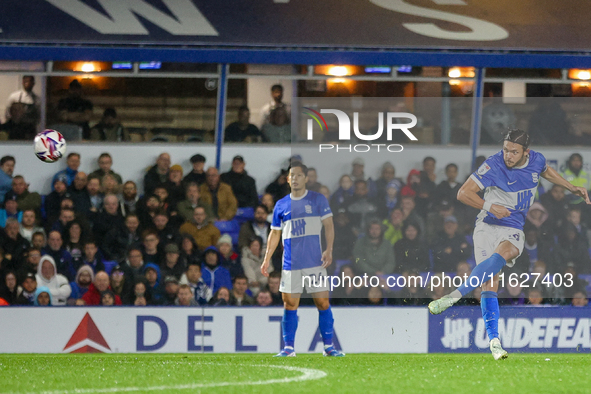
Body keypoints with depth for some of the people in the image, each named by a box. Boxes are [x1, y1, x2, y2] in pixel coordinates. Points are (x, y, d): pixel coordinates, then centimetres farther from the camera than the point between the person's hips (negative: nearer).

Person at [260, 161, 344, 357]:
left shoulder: (318, 200, 4)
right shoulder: (281, 205, 11)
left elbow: (328, 225, 1)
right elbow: (275, 233, 17)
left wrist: (329, 250, -12)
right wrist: (267, 258, 9)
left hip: (315, 261, -2)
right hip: (290, 264, 2)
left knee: (323, 302, -3)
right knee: (290, 304, -1)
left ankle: (329, 346, 4)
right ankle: (288, 347, 3)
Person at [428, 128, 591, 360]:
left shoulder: (536, 160, 1)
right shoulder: (493, 166, -13)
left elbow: (546, 171, 28)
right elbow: (463, 193, -12)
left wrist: (572, 188, 25)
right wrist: (490, 206, -25)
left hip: (513, 231, 2)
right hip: (487, 226, -2)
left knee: (501, 254, -34)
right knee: (489, 284, -16)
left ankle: (455, 295, -43)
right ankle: (494, 340, -14)